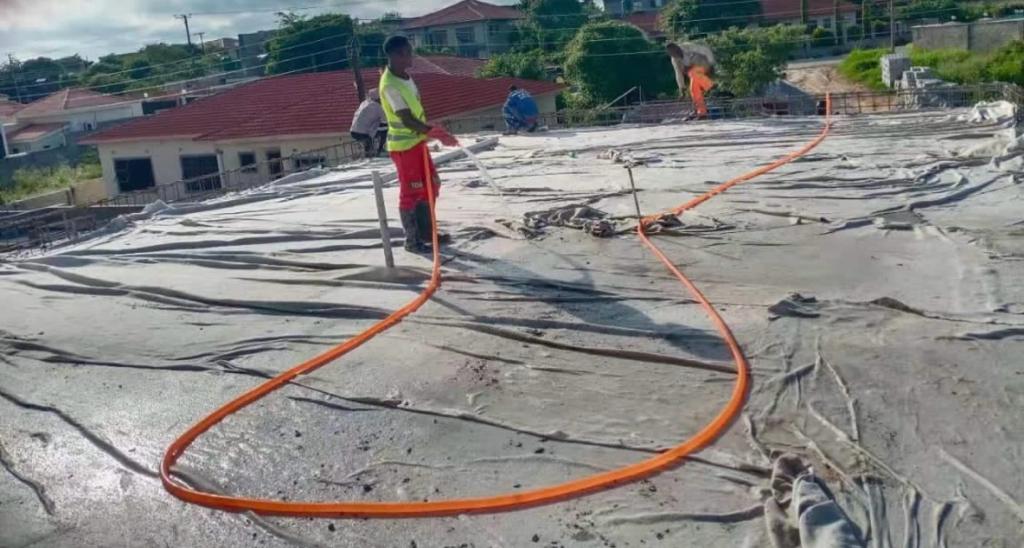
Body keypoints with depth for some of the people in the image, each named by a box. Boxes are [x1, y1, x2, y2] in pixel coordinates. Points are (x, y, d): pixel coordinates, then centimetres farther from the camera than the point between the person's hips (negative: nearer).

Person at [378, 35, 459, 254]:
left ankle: (426, 232, 28)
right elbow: (407, 120, -28)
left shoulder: (404, 75, 7)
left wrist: (430, 130, 17)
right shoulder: (390, 85, -22)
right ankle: (412, 241, 10)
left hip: (417, 140, 10)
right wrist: (435, 132, -34)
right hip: (403, 145, -9)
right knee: (410, 193, -1)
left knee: (430, 185, 16)